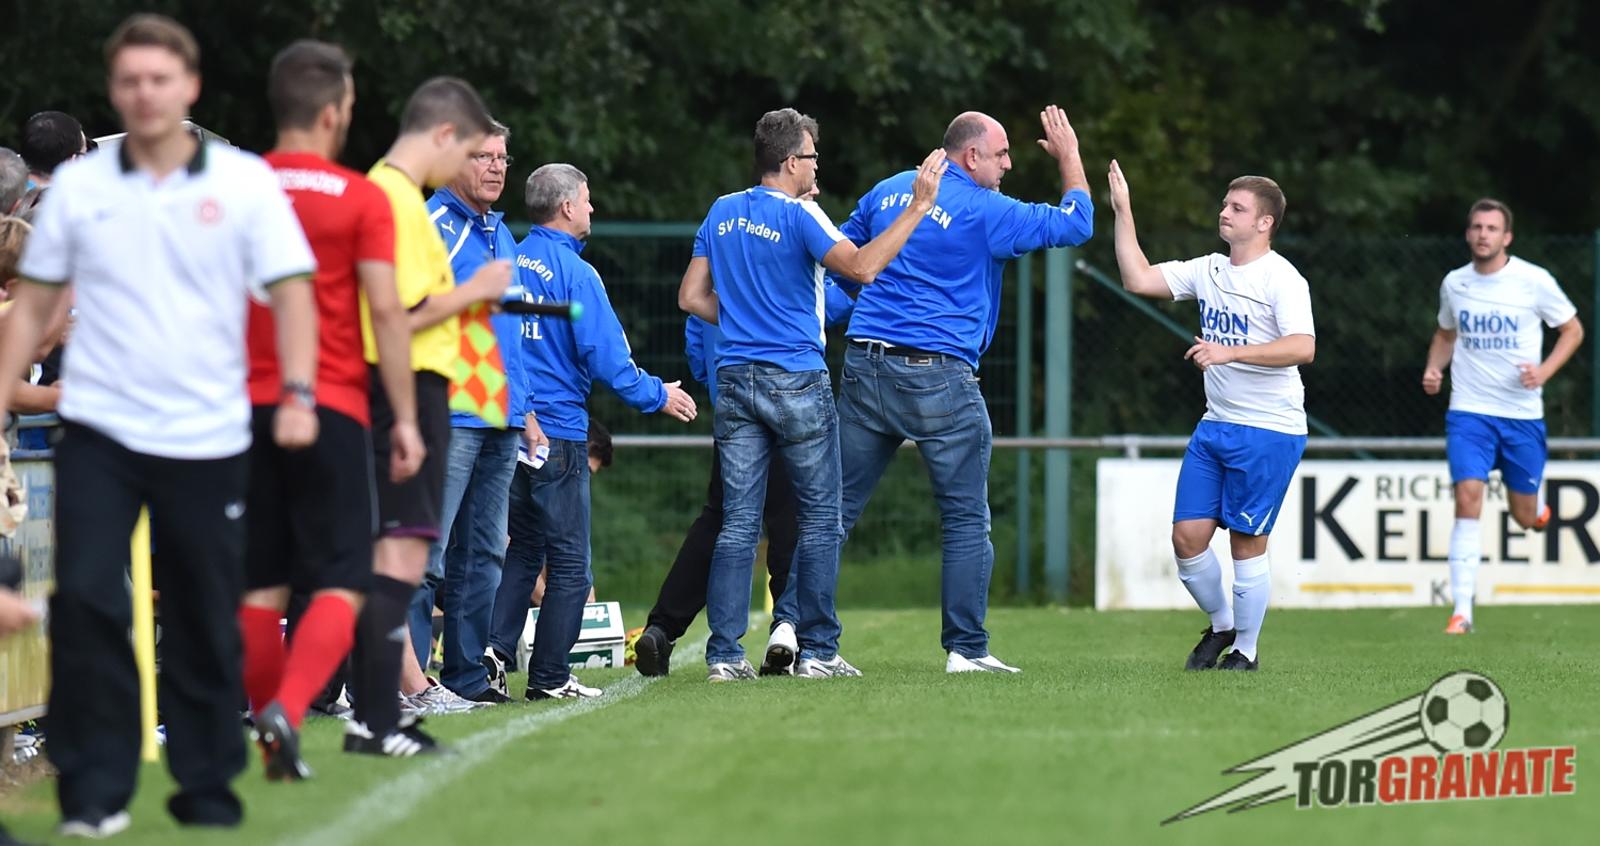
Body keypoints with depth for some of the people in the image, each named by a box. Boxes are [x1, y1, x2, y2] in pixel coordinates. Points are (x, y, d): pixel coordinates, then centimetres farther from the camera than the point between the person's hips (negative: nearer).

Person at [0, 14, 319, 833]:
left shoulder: (246, 182, 0)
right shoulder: (77, 187, 4)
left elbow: (290, 292, -2)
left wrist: (297, 393, -15)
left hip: (208, 437, 0)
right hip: (99, 430, 0)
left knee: (204, 625, 6)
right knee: (85, 601, -13)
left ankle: (207, 785, 20)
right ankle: (94, 787, -6)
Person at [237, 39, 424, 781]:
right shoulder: (360, 199, -4)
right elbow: (385, 311, -9)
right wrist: (406, 419, -6)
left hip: (249, 406, 4)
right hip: (332, 409, -4)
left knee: (261, 586, 10)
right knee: (340, 586, -2)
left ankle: (274, 745, 12)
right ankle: (288, 709, -24)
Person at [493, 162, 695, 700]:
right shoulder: (575, 273, -12)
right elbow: (606, 358, -13)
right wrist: (657, 397, 2)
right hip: (558, 429, -6)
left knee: (521, 550, 16)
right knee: (569, 562, 2)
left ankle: (493, 649, 3)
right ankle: (549, 678, 2)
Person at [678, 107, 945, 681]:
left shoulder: (722, 214, 9)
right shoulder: (799, 216, -11)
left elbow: (691, 297, 12)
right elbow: (861, 268, -24)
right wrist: (918, 207, -21)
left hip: (735, 381, 6)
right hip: (797, 382, -5)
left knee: (738, 522, 4)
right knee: (820, 520, 4)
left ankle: (724, 652, -1)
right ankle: (818, 650, 4)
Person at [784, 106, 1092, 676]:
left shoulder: (888, 191, 12)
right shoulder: (984, 212, -7)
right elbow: (1075, 223, -1)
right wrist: (1069, 158, 14)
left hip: (865, 368, 6)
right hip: (938, 376, -6)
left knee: (835, 508, 7)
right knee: (967, 521, 4)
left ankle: (790, 623, -1)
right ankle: (966, 650, 3)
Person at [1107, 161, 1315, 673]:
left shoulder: (1281, 279, -11)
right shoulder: (1209, 270, 11)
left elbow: (1303, 347, -24)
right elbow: (1138, 279, 9)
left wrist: (1229, 352, -31)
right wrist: (1123, 211, 4)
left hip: (1269, 431, -7)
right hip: (1215, 425, 7)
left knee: (1247, 543, -2)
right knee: (1188, 536, 3)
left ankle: (1245, 651, 11)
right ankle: (1221, 625, 25)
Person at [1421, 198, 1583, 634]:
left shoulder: (1533, 281, -6)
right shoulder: (1454, 283, 3)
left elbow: (1572, 329, 5)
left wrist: (1544, 372, -12)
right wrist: (1434, 369, 1)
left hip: (1522, 414, -1)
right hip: (1468, 411, 1)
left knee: (1525, 517, 7)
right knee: (1467, 498, -18)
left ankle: (1537, 504, 48)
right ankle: (1462, 611, -18)